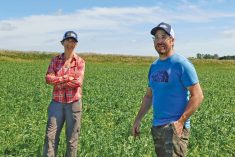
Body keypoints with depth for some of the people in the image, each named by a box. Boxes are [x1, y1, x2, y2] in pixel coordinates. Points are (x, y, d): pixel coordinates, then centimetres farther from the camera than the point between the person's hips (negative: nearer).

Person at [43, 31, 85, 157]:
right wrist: (68, 78, -15)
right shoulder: (55, 60, 7)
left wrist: (58, 81, -9)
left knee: (72, 138, 6)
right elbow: (48, 78, -6)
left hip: (74, 103, -1)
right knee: (50, 136, -1)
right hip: (57, 102, 2)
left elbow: (78, 82, -12)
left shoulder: (80, 61, 1)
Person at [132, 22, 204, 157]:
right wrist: (138, 119, 12)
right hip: (156, 126, 7)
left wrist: (181, 122, -20)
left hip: (174, 127, -7)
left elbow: (198, 96, -13)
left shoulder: (181, 64, -10)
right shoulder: (154, 66, 11)